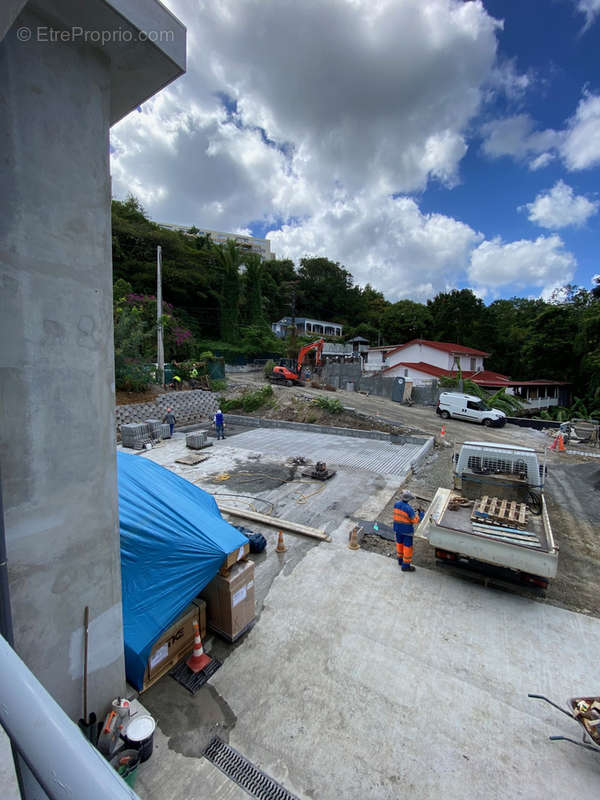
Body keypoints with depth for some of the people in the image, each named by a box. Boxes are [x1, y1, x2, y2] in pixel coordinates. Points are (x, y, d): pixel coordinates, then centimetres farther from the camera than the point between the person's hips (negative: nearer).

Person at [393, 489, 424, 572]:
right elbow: (416, 520, -20)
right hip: (407, 530, -6)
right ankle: (405, 566, 19)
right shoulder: (409, 508, -28)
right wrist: (420, 513, -5)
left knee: (399, 543, 23)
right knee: (407, 547, 9)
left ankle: (400, 560, 41)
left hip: (398, 529, 6)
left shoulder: (396, 504, -9)